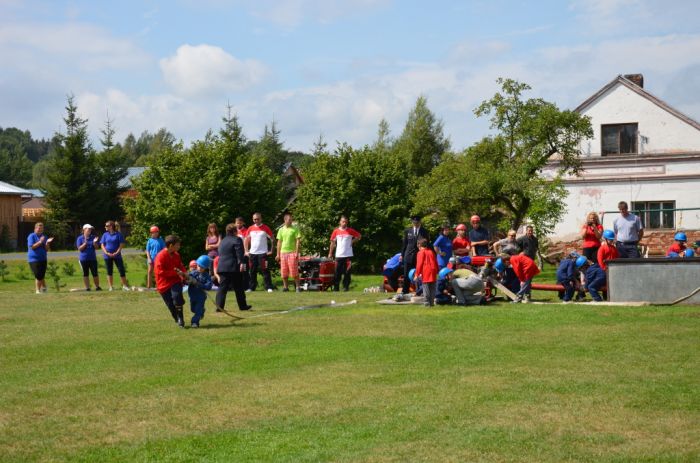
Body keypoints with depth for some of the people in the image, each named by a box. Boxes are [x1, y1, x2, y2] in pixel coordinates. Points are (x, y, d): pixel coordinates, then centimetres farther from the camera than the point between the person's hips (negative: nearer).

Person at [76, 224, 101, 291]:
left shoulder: (93, 237, 6)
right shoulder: (80, 238, -1)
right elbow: (80, 248, -6)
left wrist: (94, 242, -15)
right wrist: (85, 243, -20)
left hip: (92, 258, 2)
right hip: (83, 259, -2)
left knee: (95, 273, 0)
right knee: (85, 274, 3)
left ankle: (97, 287, 9)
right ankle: (87, 287, 8)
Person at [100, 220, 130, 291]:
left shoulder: (118, 234, -1)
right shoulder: (105, 234, 7)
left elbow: (121, 245, -3)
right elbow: (102, 245, 5)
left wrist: (116, 253, -14)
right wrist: (107, 253, -9)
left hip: (117, 255, -2)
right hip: (107, 256, 2)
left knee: (122, 270, -5)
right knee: (109, 271, 5)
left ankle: (124, 286, 2)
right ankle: (111, 286, 11)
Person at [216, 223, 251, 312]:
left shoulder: (222, 241, 19)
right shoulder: (237, 240, -5)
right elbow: (239, 253, -16)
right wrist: (242, 263, -20)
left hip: (222, 267, 6)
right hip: (234, 268, -6)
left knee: (222, 288, 2)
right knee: (238, 288, 6)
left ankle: (219, 306, -8)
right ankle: (243, 306, 15)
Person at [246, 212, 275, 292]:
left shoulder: (265, 228, -2)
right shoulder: (250, 229, 9)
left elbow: (272, 239, 1)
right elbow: (246, 240, 18)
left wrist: (271, 251, -5)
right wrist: (246, 251, 9)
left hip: (263, 253, -4)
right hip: (252, 253, 4)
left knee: (265, 271, -7)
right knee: (252, 271, 7)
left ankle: (269, 287, -6)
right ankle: (251, 287, 13)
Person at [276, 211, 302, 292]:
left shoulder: (295, 229, 1)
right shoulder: (281, 229, 11)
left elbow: (298, 241, -2)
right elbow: (279, 242, 14)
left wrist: (297, 252, -10)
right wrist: (278, 254, 9)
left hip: (292, 252, -4)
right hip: (283, 252, 4)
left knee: (294, 271, -8)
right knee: (284, 271, 5)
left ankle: (298, 286, -1)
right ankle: (285, 286, 15)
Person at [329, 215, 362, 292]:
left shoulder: (350, 231, 1)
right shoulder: (336, 231, 5)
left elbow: (359, 236, 14)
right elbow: (333, 242, 11)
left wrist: (353, 241, 2)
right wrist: (330, 253, 9)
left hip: (348, 255, -1)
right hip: (338, 255, 1)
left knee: (347, 272, -1)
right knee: (337, 273, 1)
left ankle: (346, 287, 6)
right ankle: (336, 288, 6)